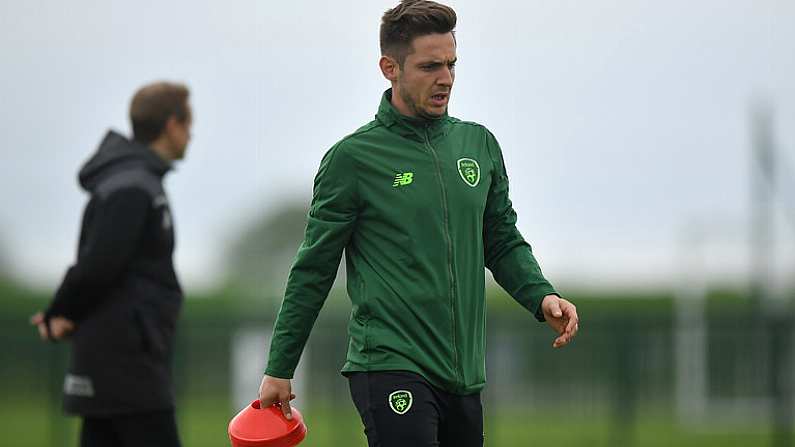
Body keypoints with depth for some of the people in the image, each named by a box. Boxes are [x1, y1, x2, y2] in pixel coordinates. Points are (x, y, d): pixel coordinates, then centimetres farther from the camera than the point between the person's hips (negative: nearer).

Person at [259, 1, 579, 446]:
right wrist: (279, 369, 4)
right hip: (390, 370, -6)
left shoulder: (480, 144, 11)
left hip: (465, 375, 6)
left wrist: (541, 296, 0)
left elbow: (503, 242, 20)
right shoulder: (353, 158, -4)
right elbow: (313, 271, 1)